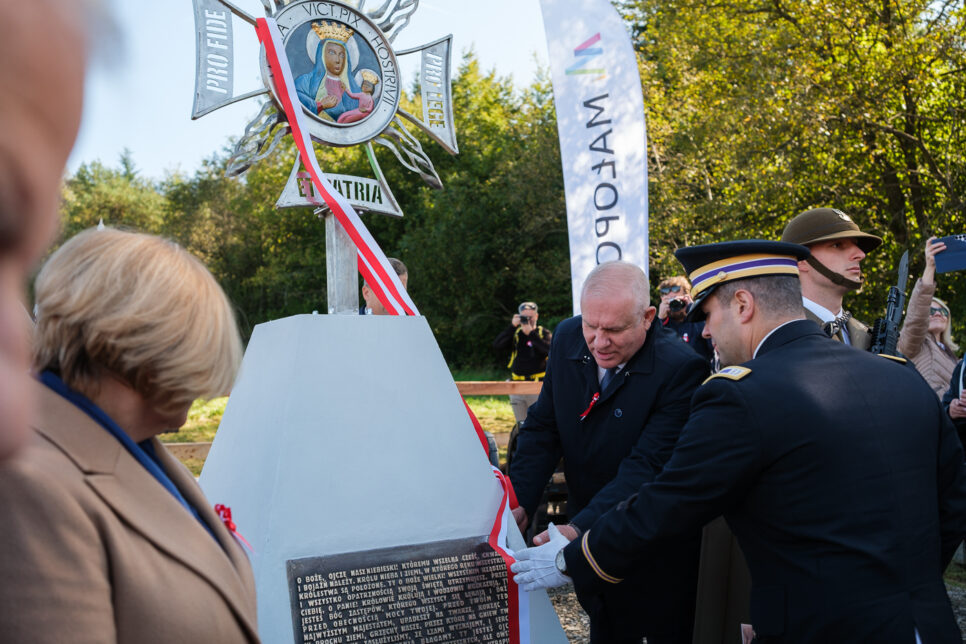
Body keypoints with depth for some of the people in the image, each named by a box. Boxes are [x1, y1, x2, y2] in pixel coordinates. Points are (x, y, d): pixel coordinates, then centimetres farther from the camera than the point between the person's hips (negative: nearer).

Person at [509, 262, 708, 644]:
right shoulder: (567, 338, -8)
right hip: (589, 539, 5)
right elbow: (543, 429, -4)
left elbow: (647, 466, -29)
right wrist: (520, 503, -17)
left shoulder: (681, 368, -25)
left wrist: (580, 529, -39)